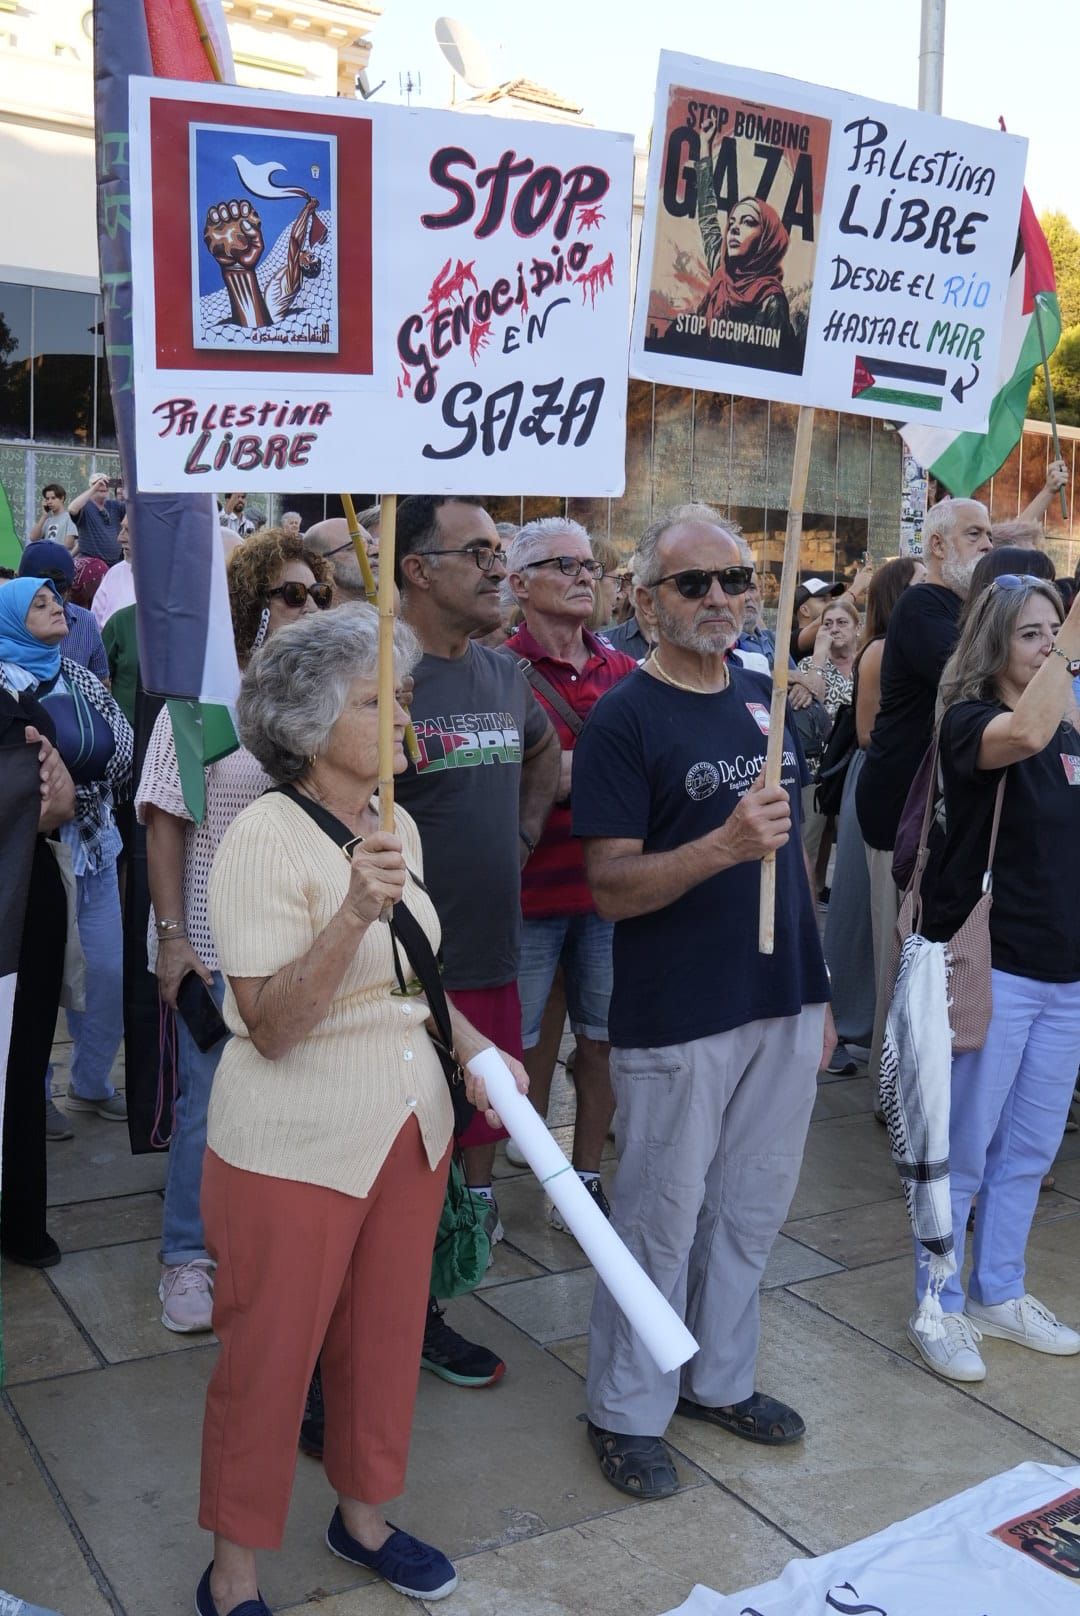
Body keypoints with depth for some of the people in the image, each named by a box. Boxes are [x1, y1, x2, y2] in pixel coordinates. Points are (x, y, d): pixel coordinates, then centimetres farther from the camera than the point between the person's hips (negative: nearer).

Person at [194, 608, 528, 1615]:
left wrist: (474, 1051, 5)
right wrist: (354, 912, -37)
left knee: (384, 1337, 20)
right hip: (294, 1149, -7)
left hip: (410, 1131, 7)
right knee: (268, 1358, 9)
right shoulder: (266, 837, -19)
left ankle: (363, 1515, 43)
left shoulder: (395, 823, 4)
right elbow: (270, 1025, -25)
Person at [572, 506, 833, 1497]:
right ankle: (627, 1411, 26)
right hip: (678, 1022, -6)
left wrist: (818, 988, 14)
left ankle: (720, 1378, 38)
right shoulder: (625, 718, -11)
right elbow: (612, 888, -16)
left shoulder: (767, 698, 8)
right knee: (661, 1218, 7)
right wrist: (724, 846, -32)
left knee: (751, 1209, 18)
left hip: (784, 1006, 6)